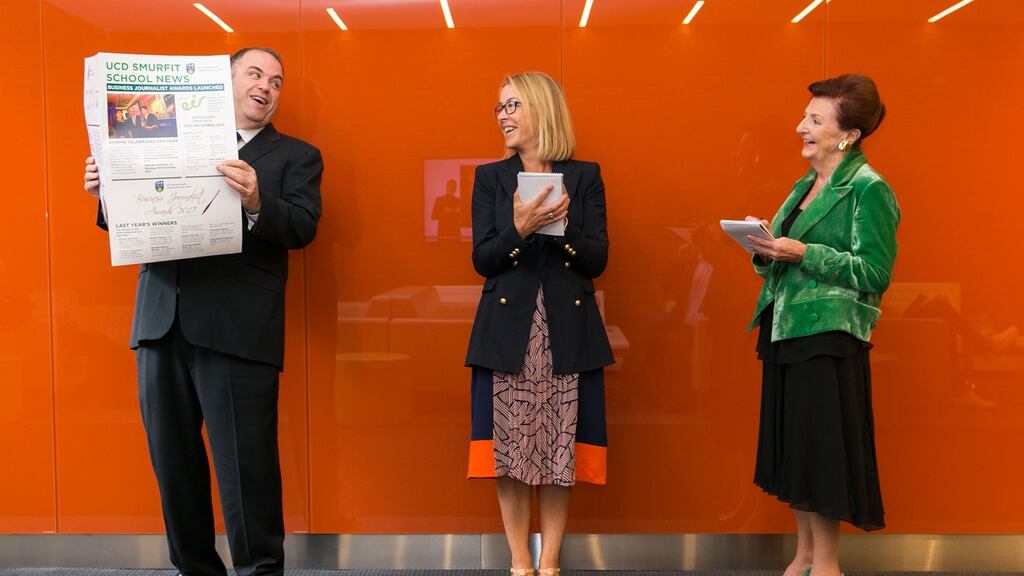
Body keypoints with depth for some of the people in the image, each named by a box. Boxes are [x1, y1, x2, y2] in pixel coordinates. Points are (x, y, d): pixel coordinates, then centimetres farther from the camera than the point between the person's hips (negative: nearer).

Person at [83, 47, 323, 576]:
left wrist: (256, 203, -27)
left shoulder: (296, 156, 8)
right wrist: (108, 193, -4)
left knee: (245, 464, -4)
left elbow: (302, 228, -8)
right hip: (162, 322, 4)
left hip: (237, 328, -4)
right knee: (171, 458, 11)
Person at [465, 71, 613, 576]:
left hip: (567, 331, 0)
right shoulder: (490, 177, 8)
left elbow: (597, 261, 1)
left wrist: (563, 226, -16)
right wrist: (519, 229, -18)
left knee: (559, 449, 3)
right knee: (508, 447, 1)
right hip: (508, 331, 1)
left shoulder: (584, 176, 6)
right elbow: (482, 260, -1)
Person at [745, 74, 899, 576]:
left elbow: (875, 272, -15)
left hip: (828, 334, -8)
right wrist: (766, 248, 0)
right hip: (784, 329, 8)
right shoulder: (804, 187, 15)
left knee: (821, 447, -1)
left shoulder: (869, 189, -9)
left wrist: (804, 253, -21)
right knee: (792, 446, 12)